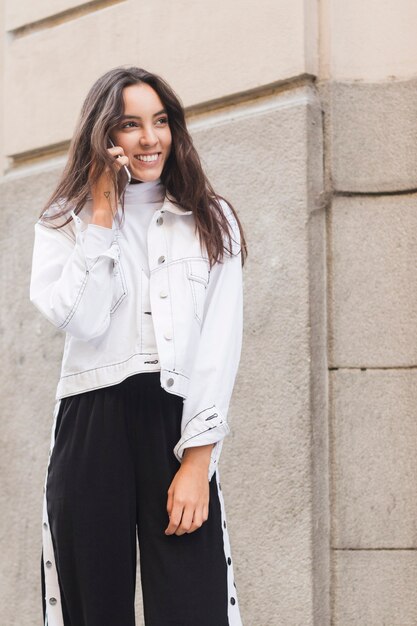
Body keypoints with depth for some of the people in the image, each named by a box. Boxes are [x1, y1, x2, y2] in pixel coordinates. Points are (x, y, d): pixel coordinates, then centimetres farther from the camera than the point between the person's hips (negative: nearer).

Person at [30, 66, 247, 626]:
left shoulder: (213, 222, 10)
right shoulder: (63, 224, 11)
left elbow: (221, 343, 1)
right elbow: (83, 322, -8)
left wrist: (198, 458, -9)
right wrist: (102, 212, -4)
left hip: (179, 425, 0)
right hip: (91, 425, 1)